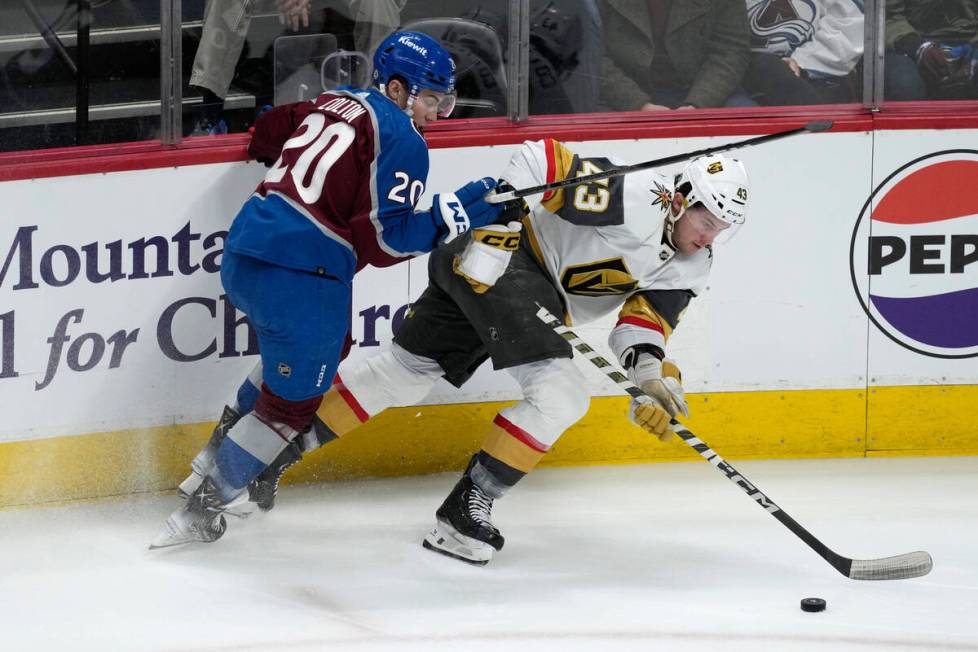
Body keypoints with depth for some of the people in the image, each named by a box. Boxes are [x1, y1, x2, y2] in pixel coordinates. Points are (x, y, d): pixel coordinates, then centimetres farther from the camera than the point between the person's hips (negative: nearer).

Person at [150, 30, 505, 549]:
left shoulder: (335, 103, 18)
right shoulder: (402, 140, -6)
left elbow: (268, 134, 32)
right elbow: (383, 238, -12)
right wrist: (453, 215, -9)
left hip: (242, 256, 9)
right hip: (302, 275, -9)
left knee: (317, 353, 33)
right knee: (292, 404, 8)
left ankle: (220, 453, 33)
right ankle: (202, 507, 10)